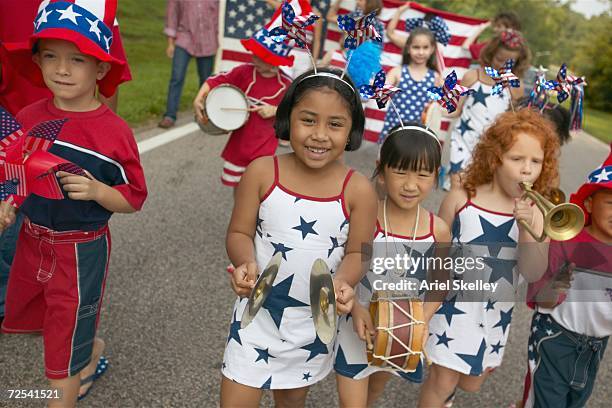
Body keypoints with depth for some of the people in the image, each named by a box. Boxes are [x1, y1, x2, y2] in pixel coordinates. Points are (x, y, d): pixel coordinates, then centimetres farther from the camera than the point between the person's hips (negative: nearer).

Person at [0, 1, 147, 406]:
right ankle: (92, 349, 53)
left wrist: (95, 190, -29)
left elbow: (134, 198, -12)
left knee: (63, 355, 7)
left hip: (82, 252, -6)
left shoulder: (114, 132, -19)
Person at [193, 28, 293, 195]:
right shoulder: (244, 71, -10)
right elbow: (215, 81, -8)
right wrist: (198, 100, -22)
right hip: (238, 142, 3)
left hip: (264, 147, -3)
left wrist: (275, 110, -17)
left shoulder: (285, 85, -12)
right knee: (236, 184, 17)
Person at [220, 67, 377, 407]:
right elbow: (239, 233, -7)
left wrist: (343, 282, -26)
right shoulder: (262, 172, -15)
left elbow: (357, 253, -6)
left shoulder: (358, 191, -14)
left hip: (317, 319, 1)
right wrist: (247, 263, -28)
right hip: (258, 311, -1)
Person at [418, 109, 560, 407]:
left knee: (471, 383, 21)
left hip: (497, 313, 3)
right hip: (455, 306, -3)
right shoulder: (460, 200, -14)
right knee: (443, 381, 2)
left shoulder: (534, 213, -9)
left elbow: (533, 274, -17)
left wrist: (526, 228, -31)